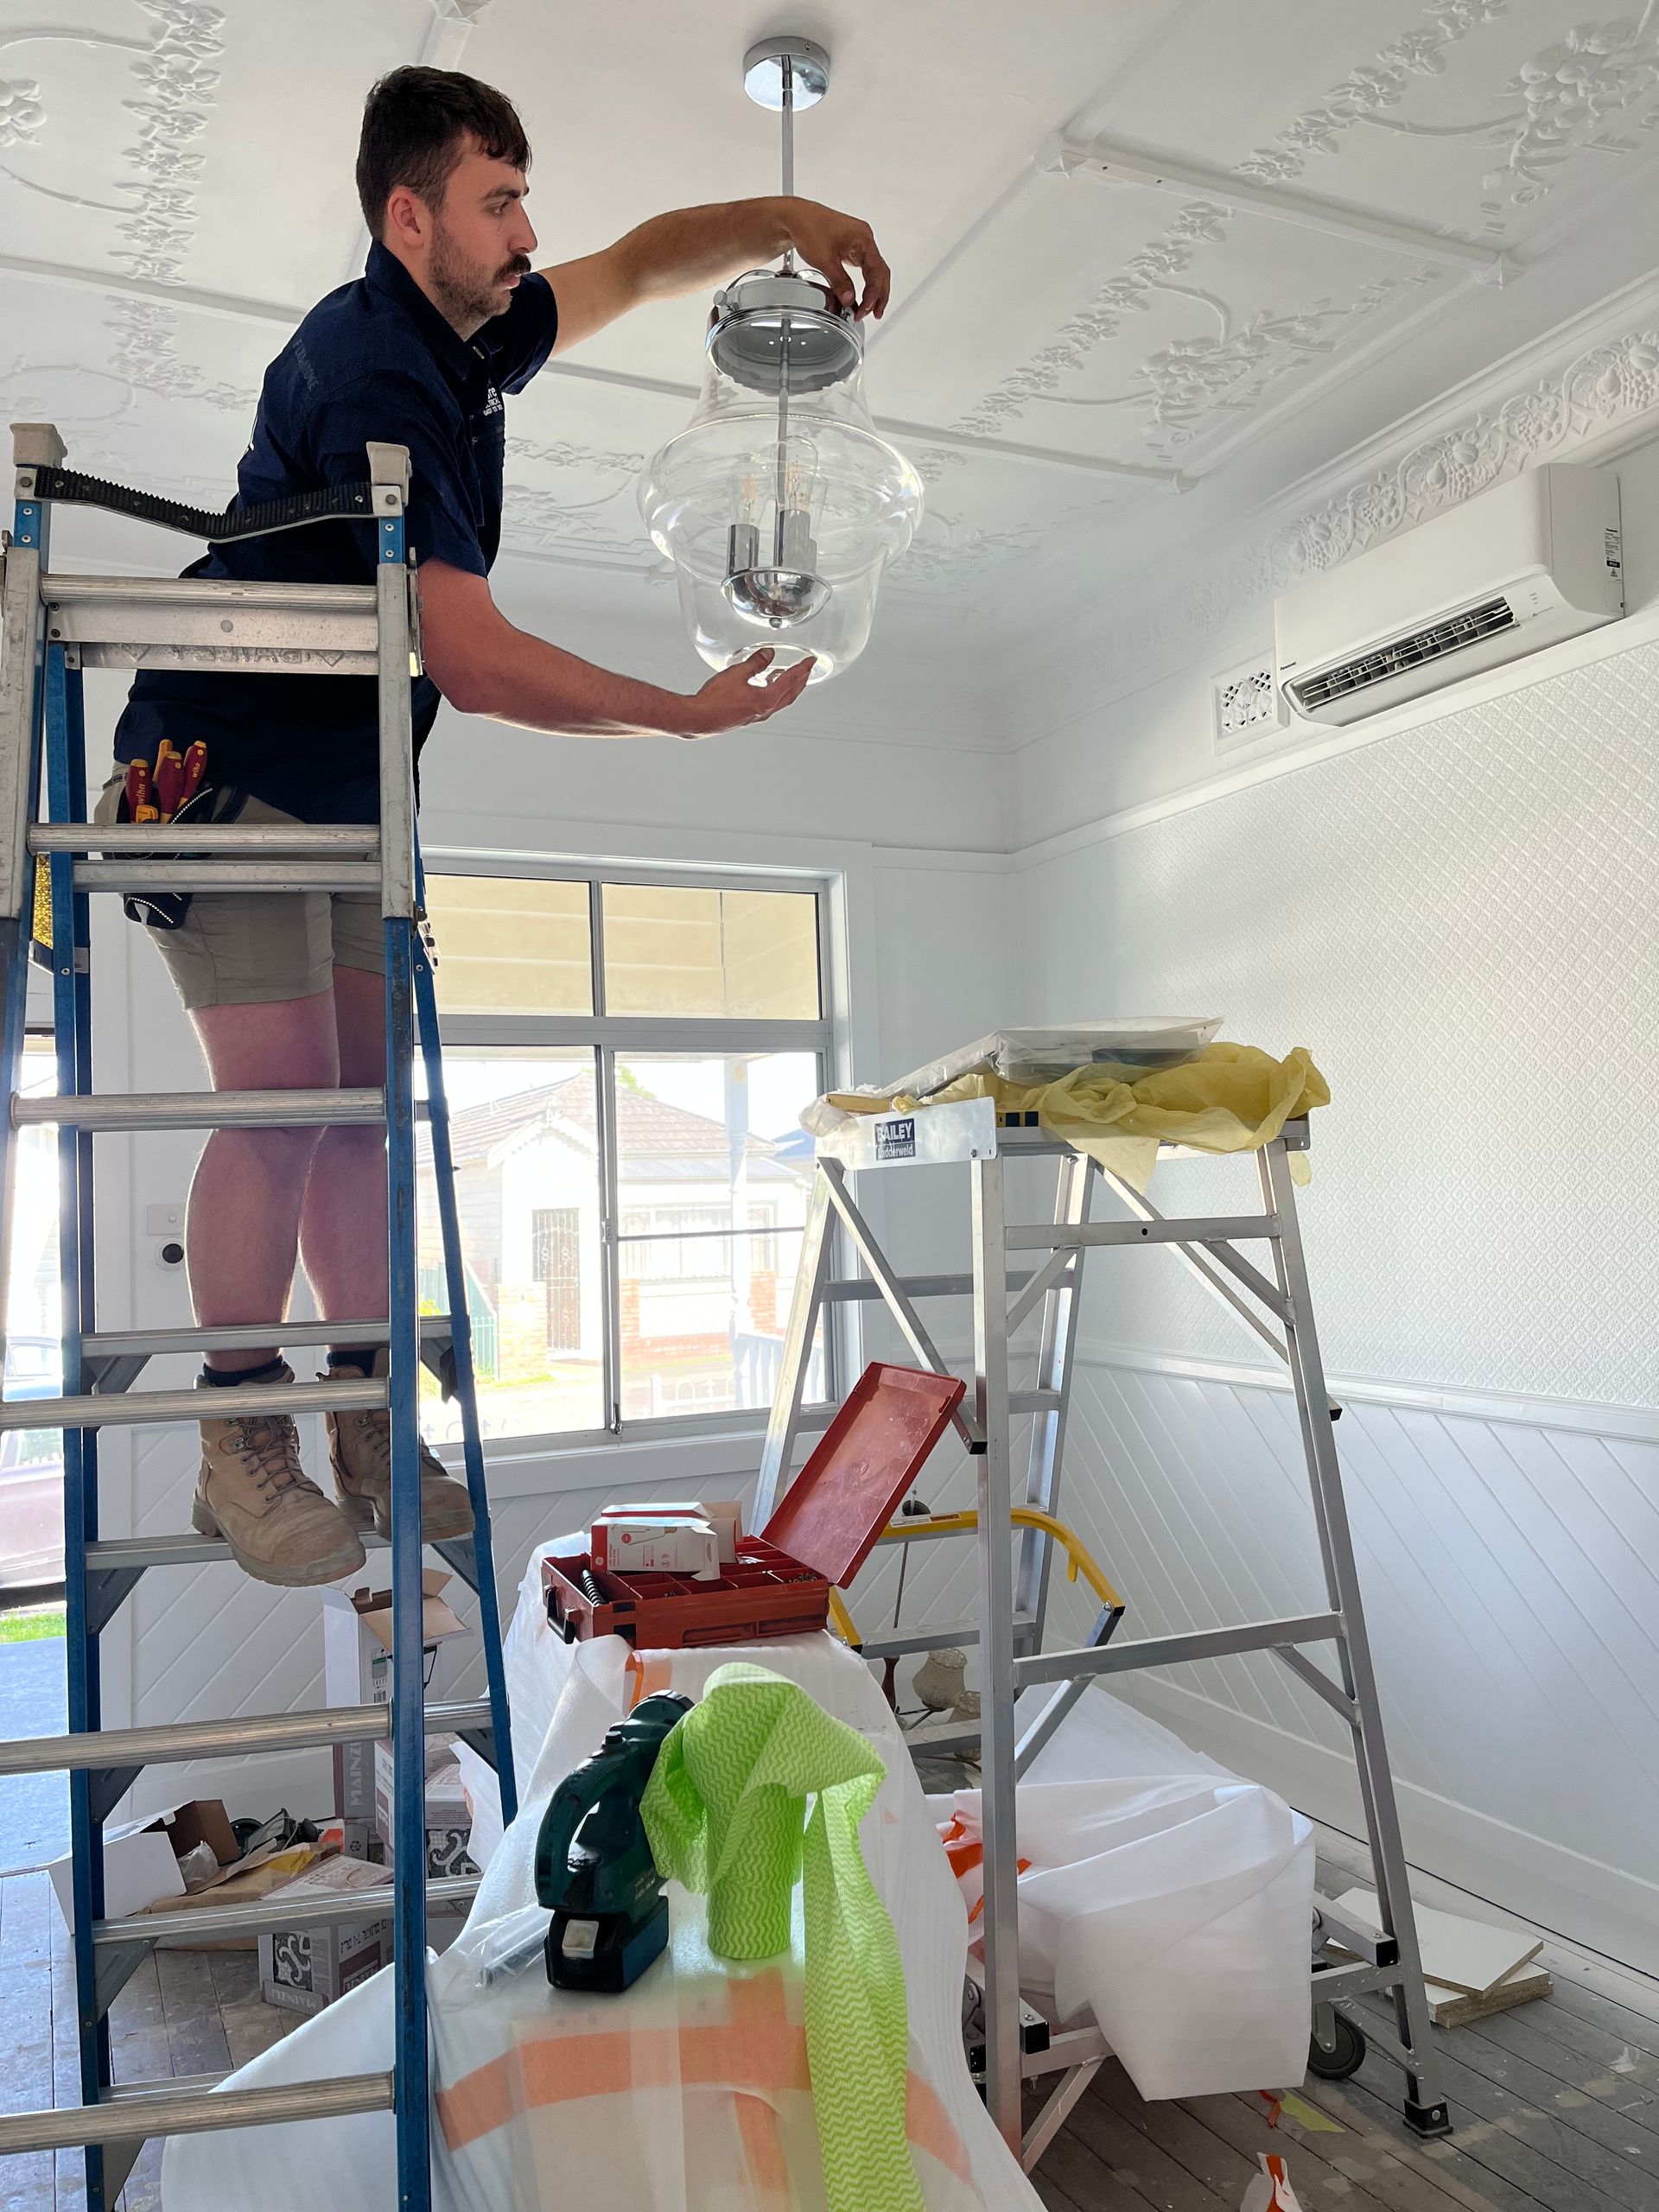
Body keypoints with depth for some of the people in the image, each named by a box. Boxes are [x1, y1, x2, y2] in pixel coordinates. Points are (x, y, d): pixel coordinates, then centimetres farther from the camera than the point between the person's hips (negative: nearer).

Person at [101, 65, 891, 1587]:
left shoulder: (472, 337, 7)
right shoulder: (371, 372, -21)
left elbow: (638, 267, 19)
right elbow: (474, 661, -29)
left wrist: (785, 223, 0)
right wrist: (689, 713, -22)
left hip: (347, 797, 9)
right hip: (225, 775, -8)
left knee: (370, 1097, 3)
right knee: (280, 1097, -14)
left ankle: (365, 1434, 10)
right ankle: (241, 1451, 0)